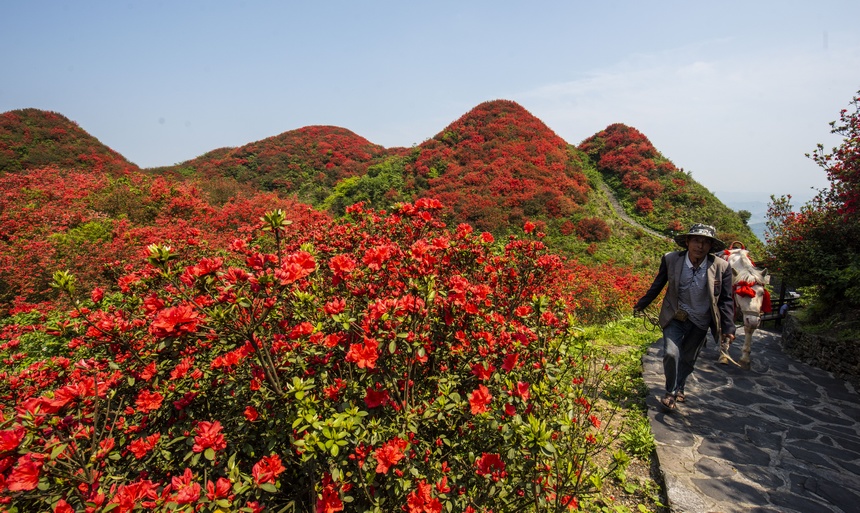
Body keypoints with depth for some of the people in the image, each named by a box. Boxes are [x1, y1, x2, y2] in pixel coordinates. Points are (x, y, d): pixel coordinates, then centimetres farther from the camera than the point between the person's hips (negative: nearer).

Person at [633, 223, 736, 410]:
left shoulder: (722, 267, -15)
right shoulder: (670, 260, -15)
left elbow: (725, 300, -5)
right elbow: (658, 284, 2)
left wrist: (728, 328, -8)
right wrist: (642, 303, 11)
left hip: (700, 322, 1)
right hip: (675, 317, -1)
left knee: (688, 359, 16)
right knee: (671, 354, -14)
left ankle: (678, 388, 43)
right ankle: (671, 392, 11)